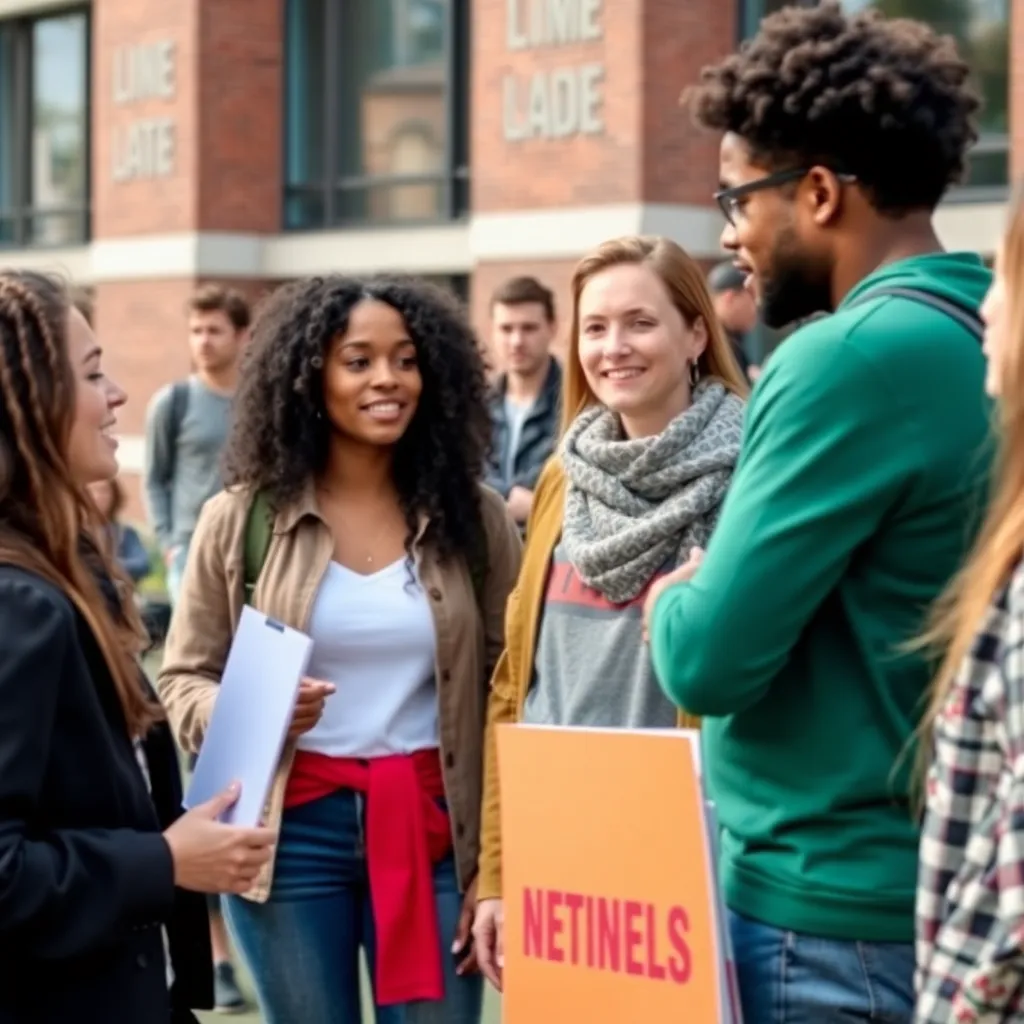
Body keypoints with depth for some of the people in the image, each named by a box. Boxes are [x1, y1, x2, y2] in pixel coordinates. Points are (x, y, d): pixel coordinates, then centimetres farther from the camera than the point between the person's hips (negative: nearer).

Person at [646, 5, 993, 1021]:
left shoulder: (857, 357, -19)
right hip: (940, 880, 9)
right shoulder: (979, 341, 7)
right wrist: (715, 588, 7)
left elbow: (708, 661, -20)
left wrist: (673, 601, 0)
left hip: (827, 908, -8)